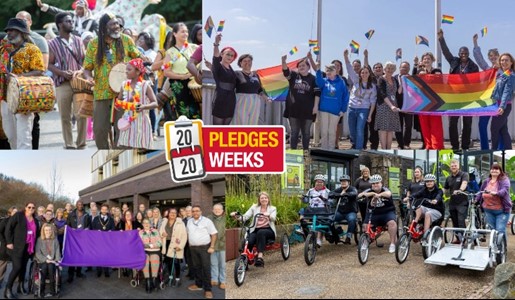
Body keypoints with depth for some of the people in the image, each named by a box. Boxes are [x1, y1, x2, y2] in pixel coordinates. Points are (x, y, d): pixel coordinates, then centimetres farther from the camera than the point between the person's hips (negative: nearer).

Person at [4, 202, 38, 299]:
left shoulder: (35, 220, 11)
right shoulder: (18, 215, -6)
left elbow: (37, 233, 18)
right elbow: (8, 228, -9)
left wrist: (34, 246, 10)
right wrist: (9, 242, -14)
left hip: (28, 247, 6)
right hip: (17, 246, -6)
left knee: (23, 267, 10)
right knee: (17, 267, -12)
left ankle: (21, 287, 23)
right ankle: (8, 289, -2)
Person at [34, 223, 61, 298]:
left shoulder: (55, 240, 10)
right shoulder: (39, 240, 3)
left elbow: (57, 252, 7)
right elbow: (38, 253, -4)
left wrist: (57, 261, -9)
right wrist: (46, 259, -15)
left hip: (52, 261, 1)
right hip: (42, 261, -1)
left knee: (50, 266, -32)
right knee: (44, 266, -34)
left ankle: (52, 290, -30)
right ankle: (41, 290, -26)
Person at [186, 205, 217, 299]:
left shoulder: (207, 221, -7)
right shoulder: (189, 222, 10)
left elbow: (214, 234, -7)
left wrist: (212, 247, -12)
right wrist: (189, 244, 10)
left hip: (204, 247, -6)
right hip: (193, 248, 6)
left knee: (206, 268, -6)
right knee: (196, 267, 13)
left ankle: (207, 289, -3)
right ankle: (198, 285, 27)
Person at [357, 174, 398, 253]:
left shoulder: (384, 190, -8)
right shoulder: (369, 191, 2)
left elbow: (388, 193, -34)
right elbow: (359, 195, -13)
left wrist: (379, 195, -55)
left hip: (387, 212, -3)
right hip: (374, 213, 3)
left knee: (392, 222, -29)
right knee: (365, 225, -14)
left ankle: (392, 244, -20)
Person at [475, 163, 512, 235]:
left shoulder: (504, 180, -5)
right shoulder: (486, 181, 10)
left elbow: (505, 190, -23)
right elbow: (481, 192, 20)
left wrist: (496, 193, -42)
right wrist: (476, 200, 8)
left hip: (501, 211, -5)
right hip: (489, 210, 5)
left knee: (500, 230, -11)